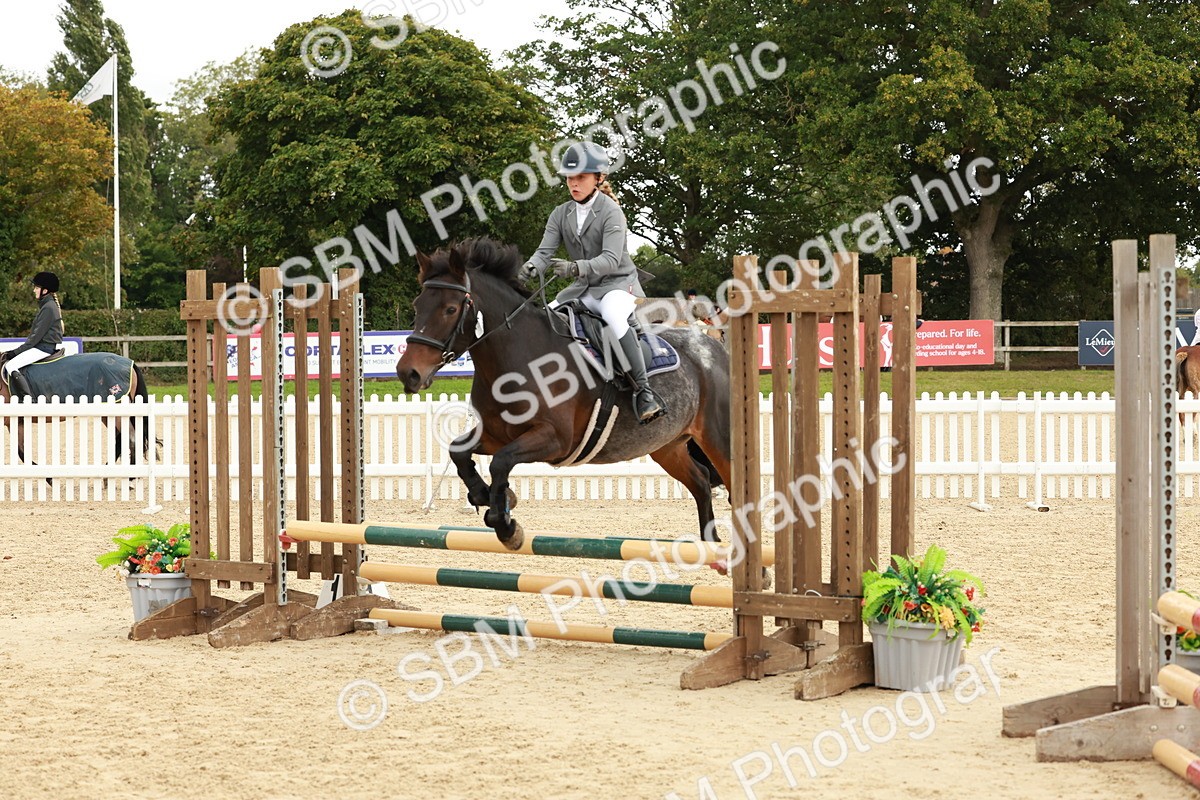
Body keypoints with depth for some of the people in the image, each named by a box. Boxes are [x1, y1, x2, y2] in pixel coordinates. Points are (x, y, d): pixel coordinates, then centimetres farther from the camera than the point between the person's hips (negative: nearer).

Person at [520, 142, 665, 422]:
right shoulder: (560, 215, 5)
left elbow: (611, 259, -25)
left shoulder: (610, 212, -14)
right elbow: (546, 250, -3)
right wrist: (531, 267, -28)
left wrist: (575, 267, -43)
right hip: (582, 289, 7)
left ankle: (644, 391, -38)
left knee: (613, 315, -39)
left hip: (617, 283, -7)